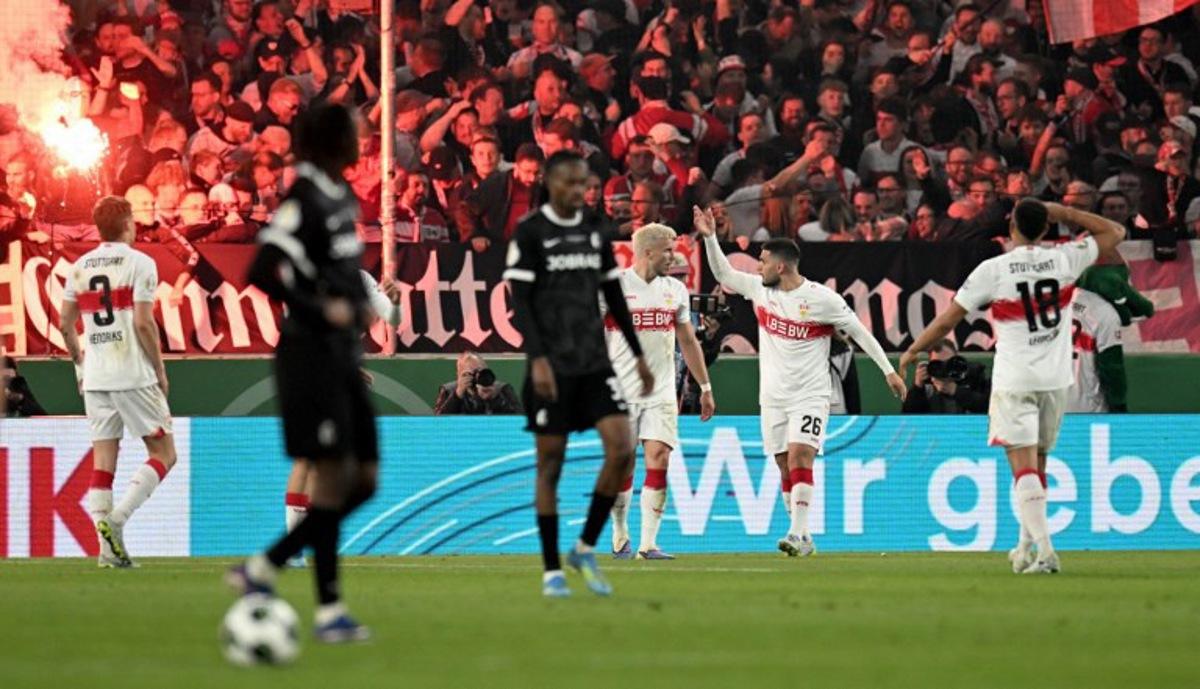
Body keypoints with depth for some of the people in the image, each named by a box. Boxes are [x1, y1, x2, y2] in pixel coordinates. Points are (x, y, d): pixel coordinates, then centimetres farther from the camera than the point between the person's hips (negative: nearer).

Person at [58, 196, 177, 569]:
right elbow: (143, 322, -12)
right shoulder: (139, 263, -6)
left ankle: (109, 549, 0)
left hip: (95, 379, 5)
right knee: (164, 454, 4)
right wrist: (160, 371, -3)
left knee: (102, 460, 5)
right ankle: (115, 519, -14)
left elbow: (65, 325, 12)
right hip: (134, 375, -5)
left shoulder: (80, 267, 10)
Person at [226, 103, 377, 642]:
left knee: (364, 480, 8)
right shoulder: (304, 199, -15)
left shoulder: (340, 197, 13)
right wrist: (322, 311, -21)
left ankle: (263, 568, 16)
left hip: (343, 355, 9)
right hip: (312, 355, -9)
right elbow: (264, 272, -22)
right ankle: (328, 609, -2)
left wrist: (359, 304, 13)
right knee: (334, 476, -8)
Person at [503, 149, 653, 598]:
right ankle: (552, 570, 7)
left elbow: (614, 298, 19)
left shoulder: (595, 232, 11)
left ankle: (585, 548, 5)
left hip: (595, 363, 5)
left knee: (622, 450, -10)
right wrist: (538, 359, -20)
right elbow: (520, 304, -9)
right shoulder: (530, 233, -4)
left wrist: (638, 355, 18)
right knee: (550, 463, 0)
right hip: (553, 367, -4)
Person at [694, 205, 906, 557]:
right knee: (786, 466, 4)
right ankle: (804, 539, 10)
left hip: (810, 396, -5)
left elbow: (860, 331, -3)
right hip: (773, 396, 5)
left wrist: (888, 370, -3)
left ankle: (798, 533, -25)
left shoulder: (822, 298, -11)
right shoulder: (760, 289, 3)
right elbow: (723, 274, 15)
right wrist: (710, 237, 3)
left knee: (799, 456, -20)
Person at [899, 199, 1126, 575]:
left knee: (1025, 466, -7)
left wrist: (912, 351, 10)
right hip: (1056, 378, 4)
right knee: (1037, 465, 17)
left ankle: (1044, 550, -20)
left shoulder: (993, 270, -10)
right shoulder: (1064, 259, -2)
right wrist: (1065, 213, 12)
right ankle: (1027, 545, 26)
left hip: (1014, 381, -4)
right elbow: (1115, 232, 14)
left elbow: (948, 320, -5)